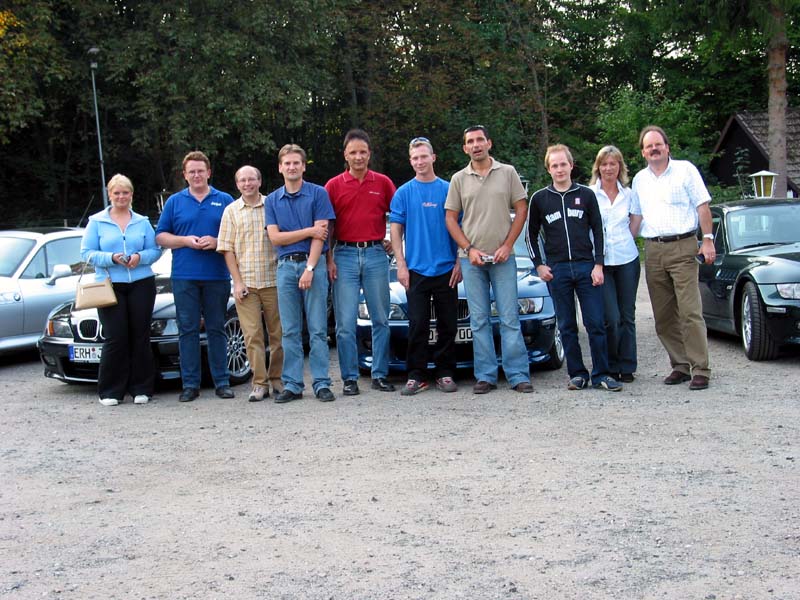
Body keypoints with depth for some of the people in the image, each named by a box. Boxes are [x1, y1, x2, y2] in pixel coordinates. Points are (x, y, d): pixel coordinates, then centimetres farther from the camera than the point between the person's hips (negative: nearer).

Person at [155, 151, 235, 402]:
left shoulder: (225, 201, 8)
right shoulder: (175, 202, 10)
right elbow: (160, 237, 7)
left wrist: (216, 242, -11)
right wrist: (186, 241, -9)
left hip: (217, 276, 0)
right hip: (184, 276, 1)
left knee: (216, 329, 5)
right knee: (187, 330, 1)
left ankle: (222, 381, 10)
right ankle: (190, 384, 6)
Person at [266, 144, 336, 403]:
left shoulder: (318, 194, 2)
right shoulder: (272, 200, 12)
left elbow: (320, 236, -6)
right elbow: (275, 238, 2)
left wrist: (309, 268, -14)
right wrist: (309, 231, -6)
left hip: (313, 264, -3)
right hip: (285, 266, 3)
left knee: (318, 329, -3)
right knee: (290, 331, 5)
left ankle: (322, 384, 1)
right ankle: (292, 384, 9)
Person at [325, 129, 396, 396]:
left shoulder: (383, 183, 6)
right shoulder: (334, 186, 4)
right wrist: (329, 259, -4)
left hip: (376, 254, 1)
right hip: (345, 256, -1)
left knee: (381, 319, 5)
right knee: (345, 322, 0)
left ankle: (380, 374, 14)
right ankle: (349, 378, 7)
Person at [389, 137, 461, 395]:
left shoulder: (448, 190, 6)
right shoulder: (404, 193, 5)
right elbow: (396, 231, 4)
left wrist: (459, 262, 0)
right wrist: (401, 265, -4)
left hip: (446, 270, 1)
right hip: (416, 270, -1)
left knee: (447, 325, 5)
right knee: (418, 326, 0)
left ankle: (445, 374, 14)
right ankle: (416, 376, 6)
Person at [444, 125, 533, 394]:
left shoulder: (508, 173, 5)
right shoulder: (459, 179, 7)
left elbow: (521, 209, 4)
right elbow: (451, 218, 7)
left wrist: (508, 245, -6)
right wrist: (469, 249, -5)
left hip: (503, 257, -1)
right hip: (471, 259, 1)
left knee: (510, 318, -1)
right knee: (479, 320, 4)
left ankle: (518, 375, 3)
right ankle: (485, 376, 10)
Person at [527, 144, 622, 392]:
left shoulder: (586, 195, 6)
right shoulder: (539, 199, 7)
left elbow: (597, 231, 7)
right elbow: (531, 235, 12)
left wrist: (598, 265, -1)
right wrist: (539, 265, 3)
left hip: (586, 267, -1)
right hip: (557, 270, 1)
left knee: (596, 323, -3)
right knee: (567, 326, 4)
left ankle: (601, 374, 3)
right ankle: (577, 374, 11)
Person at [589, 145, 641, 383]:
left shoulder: (628, 194, 9)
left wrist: (625, 242, 9)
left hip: (627, 259, 3)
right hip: (601, 262, -3)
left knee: (627, 316, 6)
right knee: (611, 318, -8)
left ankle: (627, 367, 14)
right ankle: (611, 366, 7)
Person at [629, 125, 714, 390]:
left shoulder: (685, 170, 3)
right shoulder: (640, 179, 16)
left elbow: (702, 206, 0)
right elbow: (636, 217, 20)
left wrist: (708, 240, -8)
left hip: (682, 247, -5)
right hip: (653, 251, 5)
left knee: (690, 312, -11)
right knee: (663, 317, 5)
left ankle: (700, 369, -9)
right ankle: (680, 366, 13)